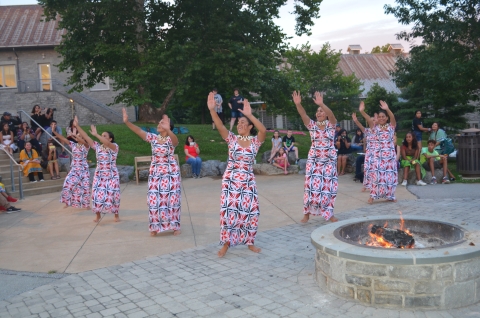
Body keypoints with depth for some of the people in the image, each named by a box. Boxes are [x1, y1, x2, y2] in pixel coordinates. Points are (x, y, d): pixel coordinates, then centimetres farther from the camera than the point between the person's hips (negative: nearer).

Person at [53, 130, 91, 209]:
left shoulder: (86, 146, -7)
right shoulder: (73, 145, 6)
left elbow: (83, 141, -31)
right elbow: (63, 139, 0)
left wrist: (74, 135, -36)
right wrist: (54, 131, -8)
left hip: (83, 170, -4)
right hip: (74, 169, 4)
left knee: (84, 187, 2)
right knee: (68, 184, -6)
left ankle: (86, 204, 14)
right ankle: (67, 202, 9)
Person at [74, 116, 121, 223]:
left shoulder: (114, 146, -10)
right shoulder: (98, 146, 3)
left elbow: (107, 143, -32)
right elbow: (86, 137, -1)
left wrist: (96, 134, -35)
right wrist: (77, 126, -6)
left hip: (112, 176, -4)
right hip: (99, 176, 4)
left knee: (113, 195, 1)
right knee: (97, 195, -1)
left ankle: (116, 215, 18)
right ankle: (98, 215, 16)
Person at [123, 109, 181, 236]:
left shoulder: (171, 139, -10)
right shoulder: (153, 138, 3)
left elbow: (175, 140, -35)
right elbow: (139, 131, -8)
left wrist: (168, 129, -56)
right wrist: (127, 122, -22)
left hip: (170, 173, -4)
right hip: (155, 173, 4)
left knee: (171, 199, 2)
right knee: (154, 199, 4)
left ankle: (175, 226, 14)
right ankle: (155, 226, 16)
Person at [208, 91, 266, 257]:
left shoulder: (255, 141, -2)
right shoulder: (232, 139, -1)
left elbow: (263, 130, -23)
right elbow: (220, 126, -17)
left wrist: (250, 115, -32)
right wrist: (212, 110, -31)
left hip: (248, 181, 1)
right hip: (230, 180, 0)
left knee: (250, 210, 5)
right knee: (228, 210, -2)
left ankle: (250, 242, 23)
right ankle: (226, 243, 10)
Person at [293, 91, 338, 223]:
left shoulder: (331, 124, -1)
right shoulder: (312, 125, 3)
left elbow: (331, 114, -22)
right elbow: (303, 115, -14)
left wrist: (321, 104, -40)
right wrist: (298, 104, -33)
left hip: (329, 161, -1)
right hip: (313, 160, 1)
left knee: (328, 186, 3)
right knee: (311, 185, -2)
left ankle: (329, 213, 16)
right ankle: (307, 213, 8)